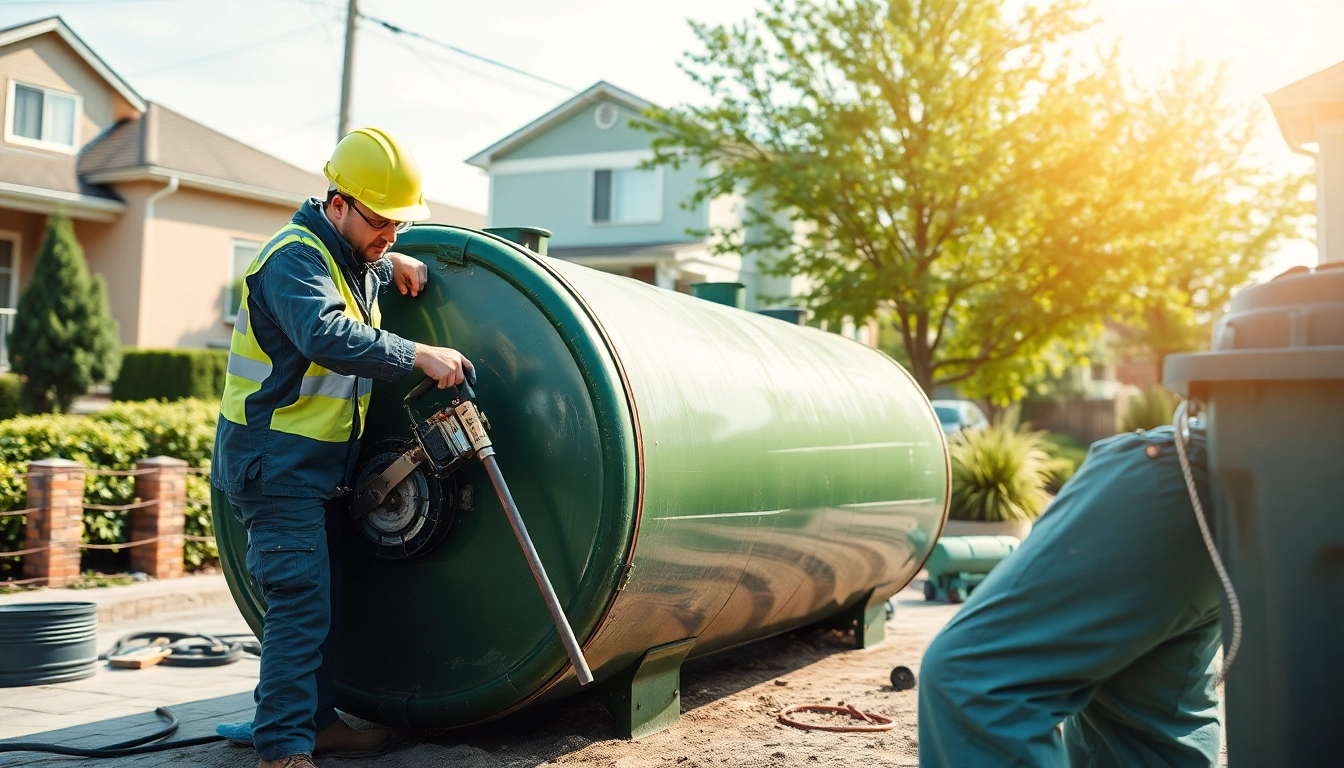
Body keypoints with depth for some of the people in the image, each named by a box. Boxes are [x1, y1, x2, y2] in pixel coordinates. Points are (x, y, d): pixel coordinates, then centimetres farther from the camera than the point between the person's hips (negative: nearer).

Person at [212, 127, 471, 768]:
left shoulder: (355, 259, 12)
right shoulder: (296, 258, -18)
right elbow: (327, 336, -35)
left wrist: (393, 265, 15)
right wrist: (418, 356, -36)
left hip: (313, 463, 10)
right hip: (275, 458, -10)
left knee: (316, 597, 15)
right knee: (301, 599, -12)